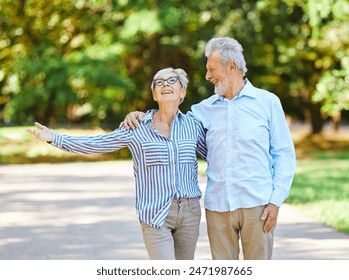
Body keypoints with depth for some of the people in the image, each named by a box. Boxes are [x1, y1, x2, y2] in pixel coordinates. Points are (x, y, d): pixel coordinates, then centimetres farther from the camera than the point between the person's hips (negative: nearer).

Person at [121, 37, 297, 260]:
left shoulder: (267, 102, 4)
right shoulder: (206, 108, 13)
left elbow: (285, 154, 2)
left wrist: (276, 200, -7)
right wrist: (139, 116, 2)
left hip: (256, 205, -3)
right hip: (218, 207, 3)